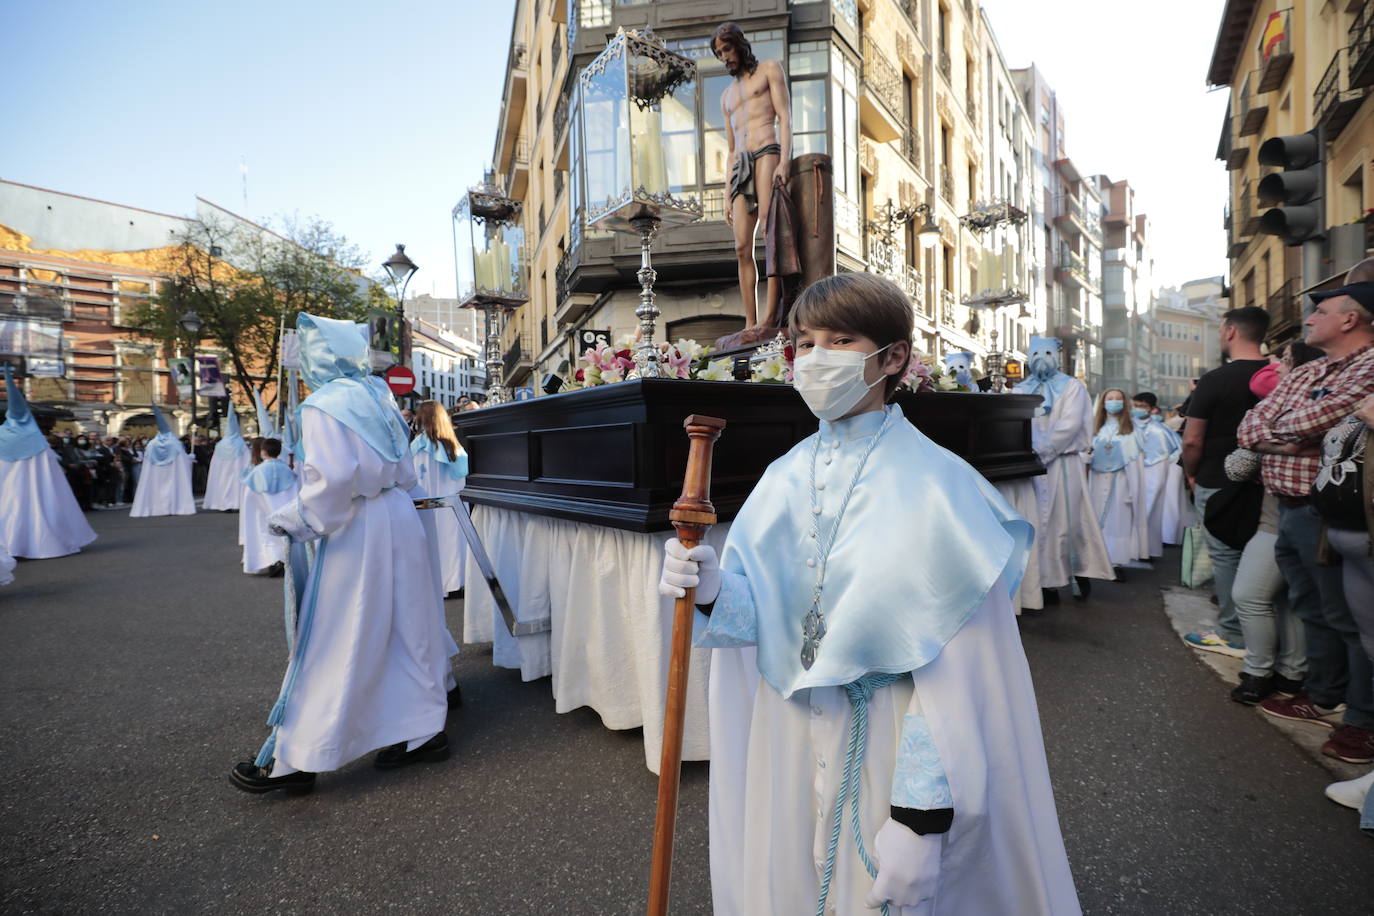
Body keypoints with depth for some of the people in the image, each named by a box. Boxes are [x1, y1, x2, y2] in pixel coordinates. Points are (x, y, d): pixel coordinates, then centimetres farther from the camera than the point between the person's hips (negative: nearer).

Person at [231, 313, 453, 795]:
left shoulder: (324, 405, -12)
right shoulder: (376, 394, 10)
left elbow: (331, 479, -22)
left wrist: (291, 519, -9)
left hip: (357, 533, -8)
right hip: (398, 520, 8)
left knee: (332, 644, 1)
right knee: (406, 630, 13)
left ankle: (296, 759, 15)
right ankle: (424, 731, 23)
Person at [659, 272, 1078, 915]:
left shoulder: (936, 484, -16)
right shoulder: (784, 478, -1)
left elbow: (958, 670, -17)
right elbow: (758, 615, 0)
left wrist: (922, 817, -17)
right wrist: (712, 591, -21)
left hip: (890, 745, -4)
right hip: (787, 741, 5)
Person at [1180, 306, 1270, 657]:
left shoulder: (1214, 381, -15)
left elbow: (1192, 440, -16)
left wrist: (1191, 474, 0)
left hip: (1218, 483, -6)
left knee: (1226, 556, 2)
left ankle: (1234, 635, 9)